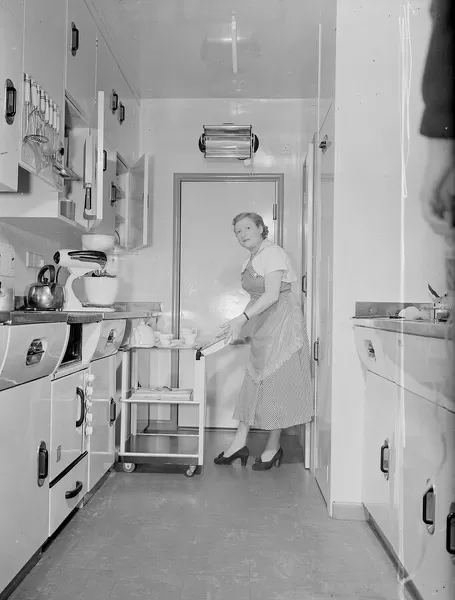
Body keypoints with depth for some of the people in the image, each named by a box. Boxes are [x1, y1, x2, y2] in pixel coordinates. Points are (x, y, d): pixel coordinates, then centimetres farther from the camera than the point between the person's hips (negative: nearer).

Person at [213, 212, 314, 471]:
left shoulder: (272, 253, -11)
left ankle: (273, 448, 10)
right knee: (253, 380, 6)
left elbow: (272, 295, -22)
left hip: (282, 321, -8)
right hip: (262, 324, 9)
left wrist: (242, 319, -29)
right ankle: (240, 443, 11)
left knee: (275, 382, -3)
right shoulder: (251, 260, 16)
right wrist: (241, 327, 13)